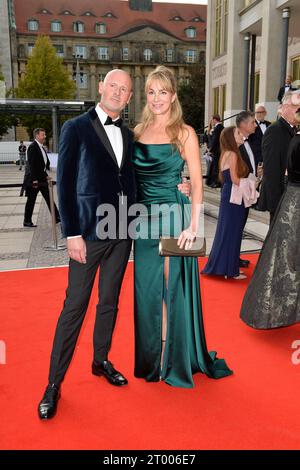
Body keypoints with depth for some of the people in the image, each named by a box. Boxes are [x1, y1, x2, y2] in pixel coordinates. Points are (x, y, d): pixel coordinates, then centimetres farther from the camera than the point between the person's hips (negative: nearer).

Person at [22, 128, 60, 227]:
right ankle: (27, 221, 11)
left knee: (48, 197, 9)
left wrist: (46, 175, 12)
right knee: (31, 200, 1)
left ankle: (56, 217, 12)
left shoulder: (41, 147, 12)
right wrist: (34, 180, -23)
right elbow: (32, 164, -20)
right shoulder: (32, 147, -16)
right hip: (34, 178, -9)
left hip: (42, 177, 9)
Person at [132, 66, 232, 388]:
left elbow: (197, 182, -6)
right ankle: (151, 356, 29)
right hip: (144, 218, 4)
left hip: (172, 216, -4)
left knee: (173, 286, 3)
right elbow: (131, 177, 13)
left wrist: (193, 225, -15)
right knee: (146, 287, 10)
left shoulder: (184, 133, -3)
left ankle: (175, 359, 22)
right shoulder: (138, 131, 10)